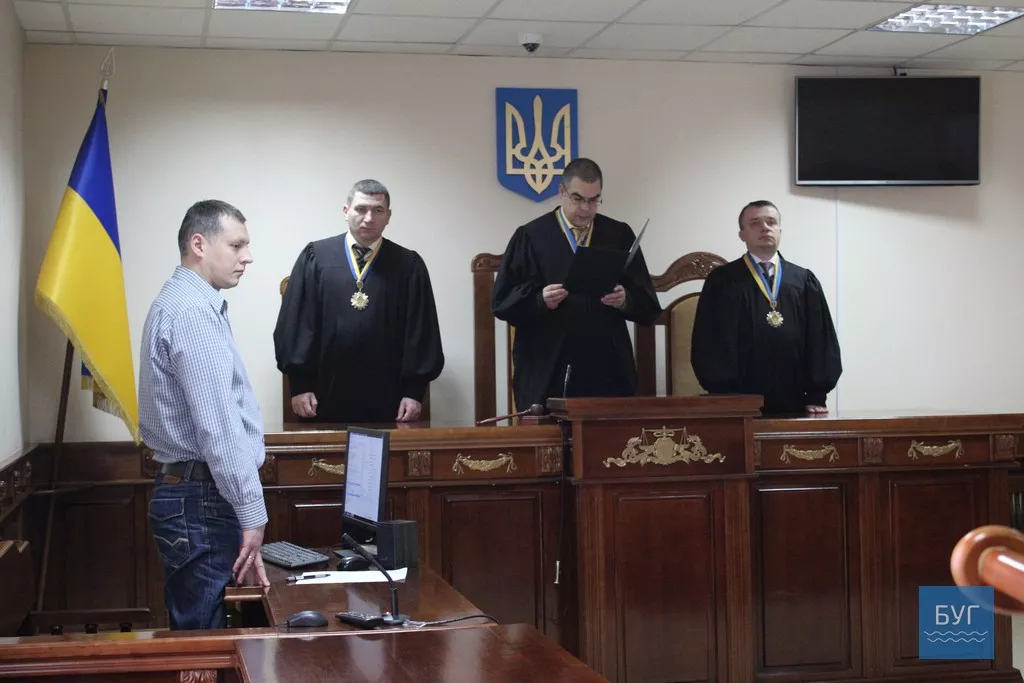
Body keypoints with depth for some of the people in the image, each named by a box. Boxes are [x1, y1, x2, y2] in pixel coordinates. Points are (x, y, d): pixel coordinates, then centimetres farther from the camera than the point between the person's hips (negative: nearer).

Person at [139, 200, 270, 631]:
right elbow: (217, 425, -21)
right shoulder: (192, 310, -15)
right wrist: (251, 512, -19)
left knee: (197, 635, 13)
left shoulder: (184, 303, 18)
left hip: (191, 493, 10)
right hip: (201, 501, -10)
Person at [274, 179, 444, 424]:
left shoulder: (409, 266, 4)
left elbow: (421, 332, 3)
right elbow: (296, 323, 1)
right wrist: (299, 384, -4)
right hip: (326, 396, 0)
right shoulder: (315, 258, 3)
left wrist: (415, 391, -3)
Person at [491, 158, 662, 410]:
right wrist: (540, 300, -18)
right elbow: (502, 301, 0)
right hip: (547, 373, -2)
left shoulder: (620, 236, 9)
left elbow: (649, 306, 6)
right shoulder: (530, 237, 4)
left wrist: (625, 300, -15)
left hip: (607, 372, 2)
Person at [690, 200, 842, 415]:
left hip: (794, 404, 3)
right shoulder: (722, 282, 3)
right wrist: (722, 398, -12)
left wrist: (816, 395, -2)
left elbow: (821, 341, 7)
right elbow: (709, 343, -3)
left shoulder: (805, 282, 11)